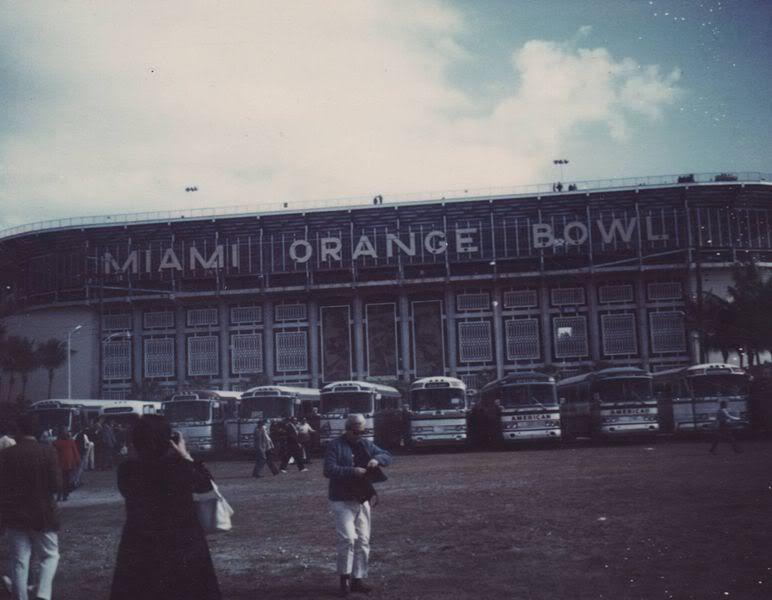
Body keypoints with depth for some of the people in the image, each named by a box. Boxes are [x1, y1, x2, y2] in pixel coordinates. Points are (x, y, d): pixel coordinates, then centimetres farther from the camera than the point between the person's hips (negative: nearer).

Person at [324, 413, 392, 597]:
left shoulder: (366, 445, 9)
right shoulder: (335, 446, -9)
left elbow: (388, 456, 10)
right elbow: (329, 470, -19)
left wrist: (377, 459, -13)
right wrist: (353, 471, -26)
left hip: (362, 500, 6)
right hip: (342, 501, -6)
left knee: (363, 541, 8)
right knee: (348, 538, -16)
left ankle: (357, 579, 18)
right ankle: (344, 577, 1)